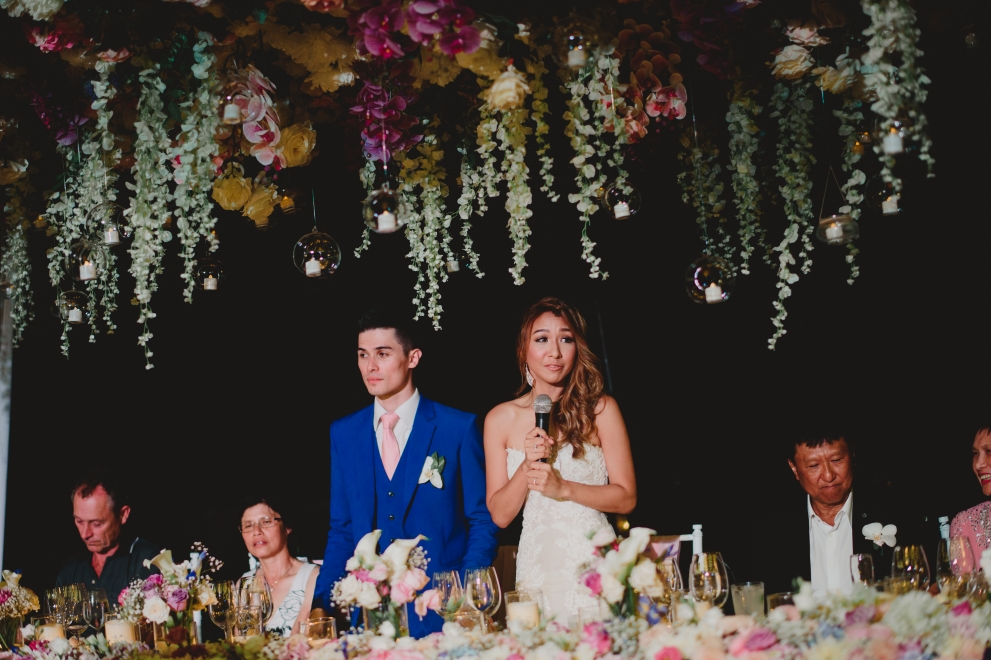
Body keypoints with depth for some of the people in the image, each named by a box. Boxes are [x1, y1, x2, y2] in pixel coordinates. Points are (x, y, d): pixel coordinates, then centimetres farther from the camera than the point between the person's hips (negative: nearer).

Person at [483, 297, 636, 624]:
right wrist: (527, 467, -12)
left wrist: (563, 488, -14)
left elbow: (626, 497, -1)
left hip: (595, 562, -1)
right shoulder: (500, 419, 4)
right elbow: (500, 514, 4)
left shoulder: (601, 409, 0)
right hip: (537, 569, 1)